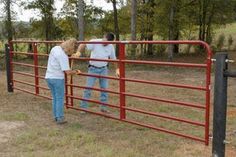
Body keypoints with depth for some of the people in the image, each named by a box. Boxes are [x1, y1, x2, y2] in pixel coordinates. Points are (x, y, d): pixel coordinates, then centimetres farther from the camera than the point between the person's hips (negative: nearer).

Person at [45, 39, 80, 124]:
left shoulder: (55, 48, 3)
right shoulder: (63, 56, -22)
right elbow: (68, 72, -23)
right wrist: (75, 72, -5)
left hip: (49, 77, 8)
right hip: (57, 78, -8)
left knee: (55, 98, 16)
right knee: (60, 99, 4)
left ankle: (56, 116, 23)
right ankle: (60, 118, 8)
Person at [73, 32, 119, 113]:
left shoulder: (111, 47, -1)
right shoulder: (94, 42, -14)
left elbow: (113, 59, 8)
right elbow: (83, 44, -16)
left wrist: (117, 69, 2)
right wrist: (78, 52, -33)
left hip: (103, 69, 3)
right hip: (93, 69, -3)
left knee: (104, 88, 7)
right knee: (88, 88, -2)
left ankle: (103, 107, 20)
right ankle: (83, 107, 7)